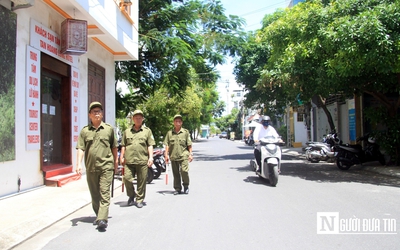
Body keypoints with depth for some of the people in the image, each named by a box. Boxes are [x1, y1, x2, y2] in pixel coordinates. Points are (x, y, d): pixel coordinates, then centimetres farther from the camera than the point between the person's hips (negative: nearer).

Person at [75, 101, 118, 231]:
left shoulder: (109, 129, 6)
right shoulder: (85, 131, 6)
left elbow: (114, 147, 13)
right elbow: (80, 148, 1)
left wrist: (116, 161, 15)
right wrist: (79, 164, -10)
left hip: (106, 166, -2)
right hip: (90, 167, 3)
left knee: (104, 193, -8)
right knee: (94, 194, 14)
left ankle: (102, 219, -11)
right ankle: (98, 215, 31)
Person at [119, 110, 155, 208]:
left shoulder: (147, 131, 11)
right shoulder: (127, 131, 16)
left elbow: (150, 145, 6)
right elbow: (123, 146, 17)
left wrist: (151, 157, -3)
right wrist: (122, 157, 10)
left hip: (142, 160, -1)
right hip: (129, 160, 1)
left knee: (141, 181, 2)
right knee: (127, 178, -7)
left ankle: (139, 200, 15)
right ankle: (131, 195, 19)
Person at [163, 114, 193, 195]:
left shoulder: (185, 132, 6)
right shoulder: (169, 133, 9)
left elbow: (189, 145, 6)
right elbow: (167, 145, 8)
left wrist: (190, 154, 1)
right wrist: (166, 155, 1)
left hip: (184, 155, -2)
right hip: (173, 156, 2)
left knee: (184, 171, -13)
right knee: (176, 173, 7)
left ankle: (186, 186, 10)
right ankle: (177, 189, 19)